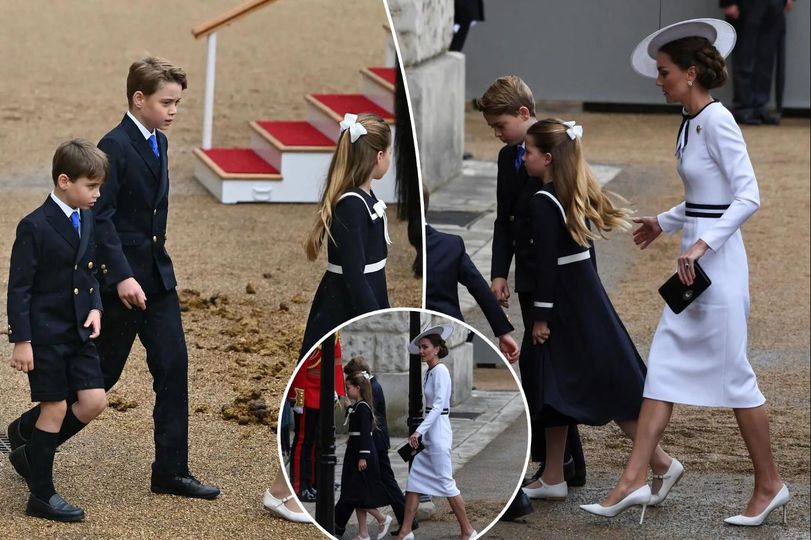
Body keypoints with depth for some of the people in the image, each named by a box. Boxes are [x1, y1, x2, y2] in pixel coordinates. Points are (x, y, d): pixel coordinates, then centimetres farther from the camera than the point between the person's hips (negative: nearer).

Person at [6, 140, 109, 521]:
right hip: (45, 334, -7)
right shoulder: (35, 227, -16)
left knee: (94, 401, 2)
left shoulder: (87, 220, 7)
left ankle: (31, 454, 22)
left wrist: (95, 307, 1)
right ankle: (41, 496, 11)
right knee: (55, 408, -1)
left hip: (79, 332, 7)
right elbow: (19, 288, -14)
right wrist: (21, 341, -16)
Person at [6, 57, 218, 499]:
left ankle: (170, 472, 7)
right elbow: (100, 218, -21)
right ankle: (28, 433, 22)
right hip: (123, 281, -8)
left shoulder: (159, 143, 10)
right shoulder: (114, 147, -17)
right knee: (102, 373, 2)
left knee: (173, 368, 3)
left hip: (158, 278, 8)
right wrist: (121, 276, -26)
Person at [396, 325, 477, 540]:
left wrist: (419, 431, -28)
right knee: (414, 480, 8)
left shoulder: (440, 371, -15)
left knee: (446, 482, -3)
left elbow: (438, 405, -23)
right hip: (429, 433, 9)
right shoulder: (430, 372, 12)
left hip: (438, 432, -9)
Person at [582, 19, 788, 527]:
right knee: (663, 366, 6)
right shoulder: (691, 123, 11)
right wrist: (664, 223, 23)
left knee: (733, 375, 0)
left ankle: (770, 485, 13)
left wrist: (702, 244, -26)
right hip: (696, 261, 10)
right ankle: (635, 479, 7)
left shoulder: (717, 121, -16)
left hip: (718, 259, -10)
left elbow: (748, 196, -21)